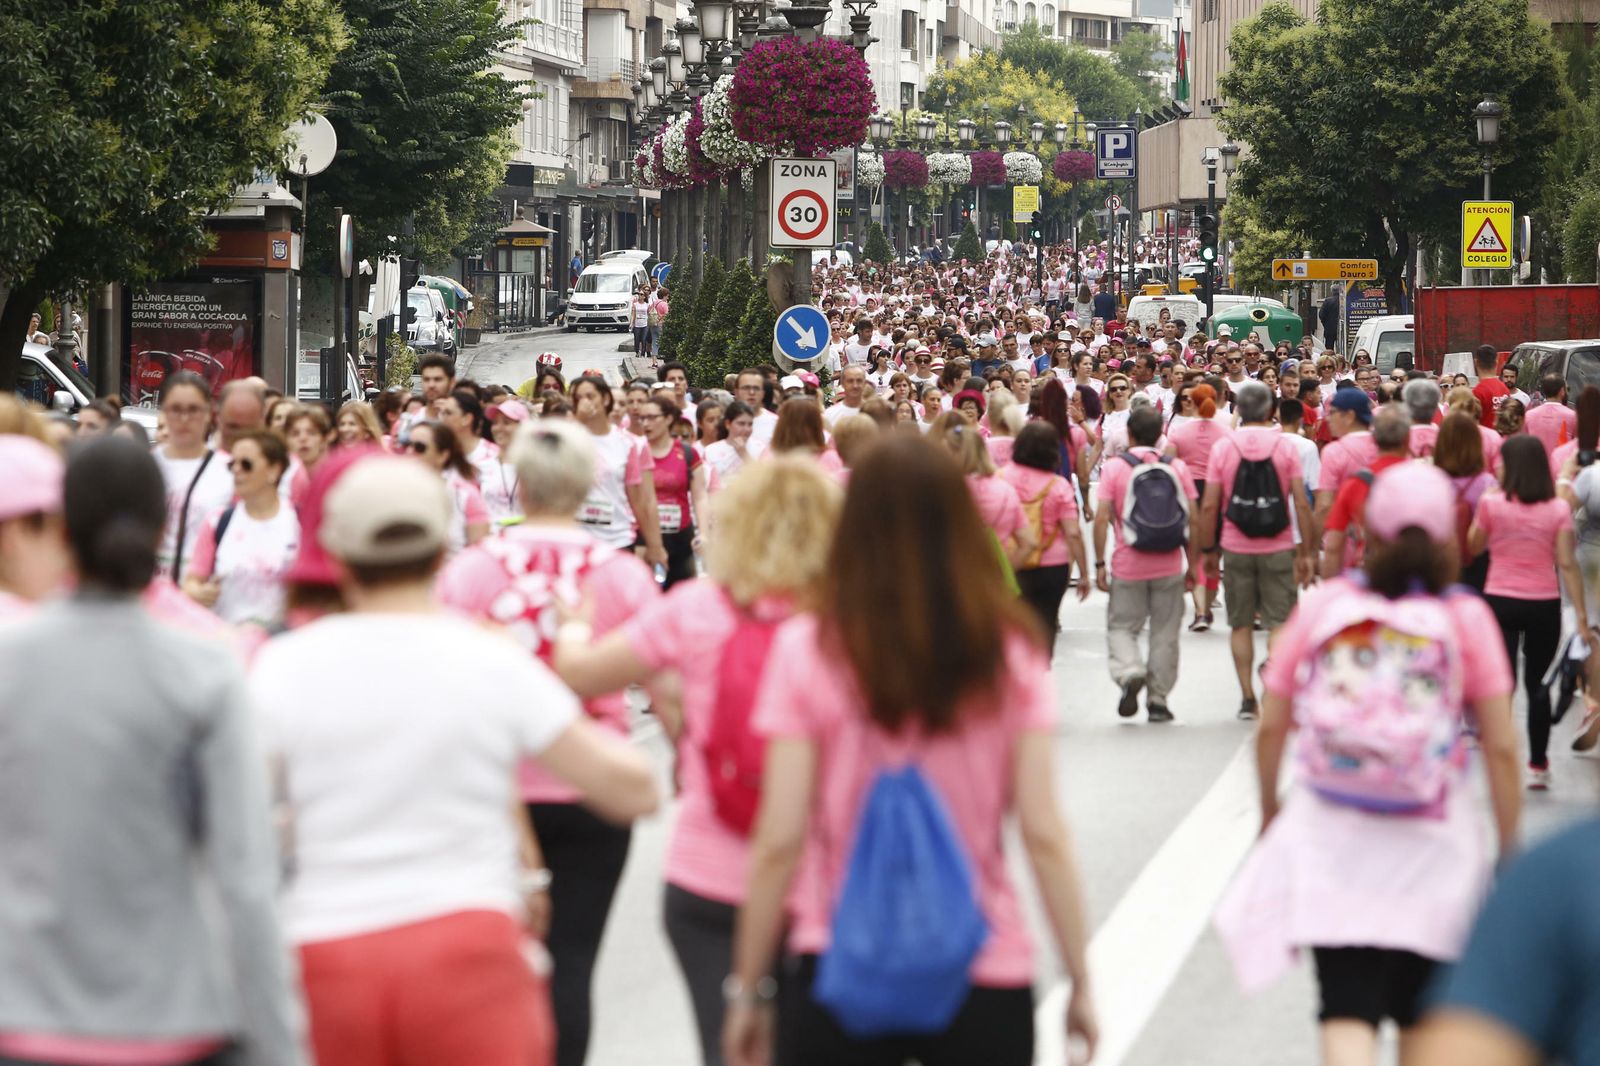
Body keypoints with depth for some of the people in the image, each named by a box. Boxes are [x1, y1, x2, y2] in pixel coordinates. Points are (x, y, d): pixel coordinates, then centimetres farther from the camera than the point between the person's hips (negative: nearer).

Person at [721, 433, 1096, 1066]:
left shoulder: (809, 651, -7)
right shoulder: (1011, 654, -3)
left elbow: (778, 841, -7)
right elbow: (1043, 834, -5)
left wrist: (747, 989, 1)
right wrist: (1080, 979, 3)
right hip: (985, 977, 1)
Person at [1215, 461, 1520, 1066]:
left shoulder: (1321, 607, 0)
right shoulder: (1466, 619, -3)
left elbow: (1271, 730, 4)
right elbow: (1501, 749, -5)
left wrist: (1270, 808, 21)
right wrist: (1508, 850, 6)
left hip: (1330, 839, 0)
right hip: (1431, 847, 0)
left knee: (1347, 1012, -5)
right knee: (1421, 1016, 17)